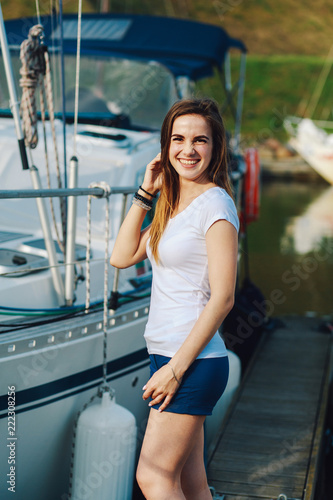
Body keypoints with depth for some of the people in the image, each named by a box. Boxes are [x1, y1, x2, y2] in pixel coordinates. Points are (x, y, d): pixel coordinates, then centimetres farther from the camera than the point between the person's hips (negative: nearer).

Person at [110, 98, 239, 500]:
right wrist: (145, 193, 6)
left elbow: (222, 298, -17)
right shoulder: (173, 204, 14)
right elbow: (122, 256, 12)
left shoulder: (215, 203, -12)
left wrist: (176, 367, -18)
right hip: (168, 357, 8)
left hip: (193, 362, -8)